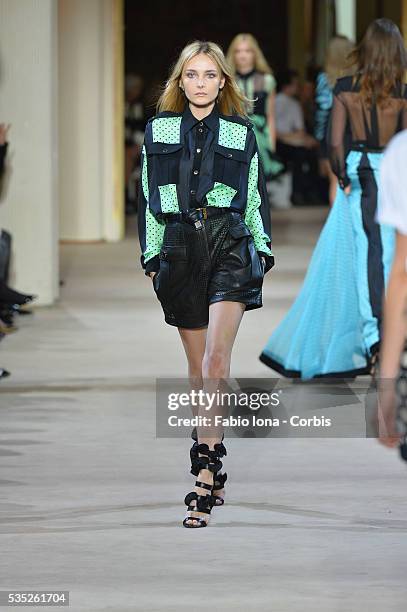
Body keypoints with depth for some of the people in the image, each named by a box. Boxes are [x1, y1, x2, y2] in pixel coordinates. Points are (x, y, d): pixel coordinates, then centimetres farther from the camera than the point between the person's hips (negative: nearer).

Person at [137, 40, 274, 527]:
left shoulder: (241, 132, 8)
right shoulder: (158, 130, 11)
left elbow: (256, 197, 13)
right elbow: (148, 195, 13)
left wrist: (263, 250, 8)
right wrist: (151, 256, 9)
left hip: (230, 243, -2)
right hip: (179, 245, 2)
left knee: (216, 360, -17)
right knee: (198, 366, 8)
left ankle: (204, 475, -22)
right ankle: (212, 465, 20)